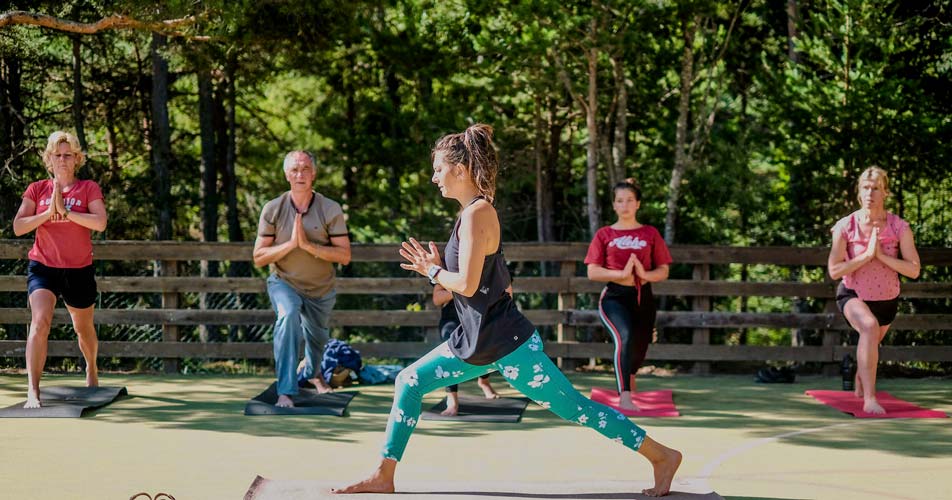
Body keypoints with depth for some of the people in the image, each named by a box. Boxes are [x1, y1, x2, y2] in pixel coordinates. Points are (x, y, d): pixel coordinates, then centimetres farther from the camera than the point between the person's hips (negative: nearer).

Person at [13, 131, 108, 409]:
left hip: (79, 270, 1)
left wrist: (64, 211, -20)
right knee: (40, 322, -22)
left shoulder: (88, 188, 0)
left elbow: (100, 223, -16)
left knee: (83, 328, 18)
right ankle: (33, 392, -25)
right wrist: (48, 212, -15)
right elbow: (18, 227, -4)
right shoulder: (37, 190, 4)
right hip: (43, 268, -1)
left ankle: (91, 369, 49)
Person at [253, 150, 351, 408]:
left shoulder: (331, 210, -16)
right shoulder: (273, 209, -14)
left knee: (317, 337, 23)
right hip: (284, 283, -2)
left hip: (321, 289, 2)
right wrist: (290, 243, -27)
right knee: (288, 316, -33)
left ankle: (312, 372, 59)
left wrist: (308, 245, -30)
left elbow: (345, 256, -19)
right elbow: (259, 258, -13)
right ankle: (285, 391, -30)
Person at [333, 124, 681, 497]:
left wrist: (432, 271, -6)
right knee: (409, 382, 9)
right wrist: (434, 268, 7)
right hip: (477, 341, 10)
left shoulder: (477, 213, -17)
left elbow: (467, 284, -23)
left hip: (507, 343, -10)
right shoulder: (475, 212, 12)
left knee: (575, 408, -3)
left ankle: (662, 456, 8)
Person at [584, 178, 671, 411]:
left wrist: (645, 275, -15)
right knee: (624, 337, -29)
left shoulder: (650, 234, 8)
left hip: (643, 298, 3)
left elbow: (663, 271, 7)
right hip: (614, 297, -3)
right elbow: (592, 272, -1)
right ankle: (625, 396, -31)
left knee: (639, 345, 14)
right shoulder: (604, 235, 5)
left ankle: (629, 375, 51)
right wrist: (621, 274, -17)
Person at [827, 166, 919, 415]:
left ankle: (859, 387, 59)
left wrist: (881, 255, -27)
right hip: (853, 295, -3)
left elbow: (914, 270, -17)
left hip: (887, 298, 3)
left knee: (872, 343, 25)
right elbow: (834, 271, -18)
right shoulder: (845, 226, -16)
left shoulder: (899, 227, -14)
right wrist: (866, 255, -26)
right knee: (870, 327, -35)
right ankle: (870, 399, -35)